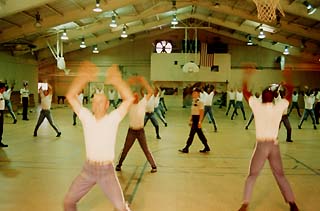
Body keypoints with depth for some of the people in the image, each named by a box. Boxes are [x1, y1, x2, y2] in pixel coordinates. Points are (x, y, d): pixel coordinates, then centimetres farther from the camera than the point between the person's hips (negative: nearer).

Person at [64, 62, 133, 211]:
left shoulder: (113, 118, -7)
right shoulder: (86, 117, 0)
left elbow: (129, 98, -18)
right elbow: (70, 96, -6)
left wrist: (116, 80, -23)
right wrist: (83, 78, -16)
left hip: (107, 171, -3)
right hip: (88, 169, 3)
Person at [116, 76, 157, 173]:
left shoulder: (142, 103, -5)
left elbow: (150, 92, -10)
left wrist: (144, 82, -16)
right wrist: (128, 83, -21)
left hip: (140, 131, -1)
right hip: (131, 131, 1)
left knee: (146, 150, 5)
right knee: (125, 149, 11)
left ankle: (154, 166, 15)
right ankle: (119, 164, 28)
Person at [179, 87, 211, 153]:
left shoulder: (200, 102, -14)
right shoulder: (194, 101, 12)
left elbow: (201, 113, -17)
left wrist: (199, 122, -21)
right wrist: (190, 120, 17)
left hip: (197, 119, -9)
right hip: (194, 119, 9)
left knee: (191, 133, -5)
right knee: (200, 134, 13)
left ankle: (186, 148, 1)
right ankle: (206, 147, 22)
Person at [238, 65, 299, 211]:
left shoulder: (257, 107, -5)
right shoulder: (279, 107, 0)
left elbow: (245, 92, 7)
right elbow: (289, 93, 16)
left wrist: (246, 76, 16)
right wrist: (287, 78, 28)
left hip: (261, 145, -2)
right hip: (274, 145, 2)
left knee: (252, 175, 7)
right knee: (280, 175, 16)